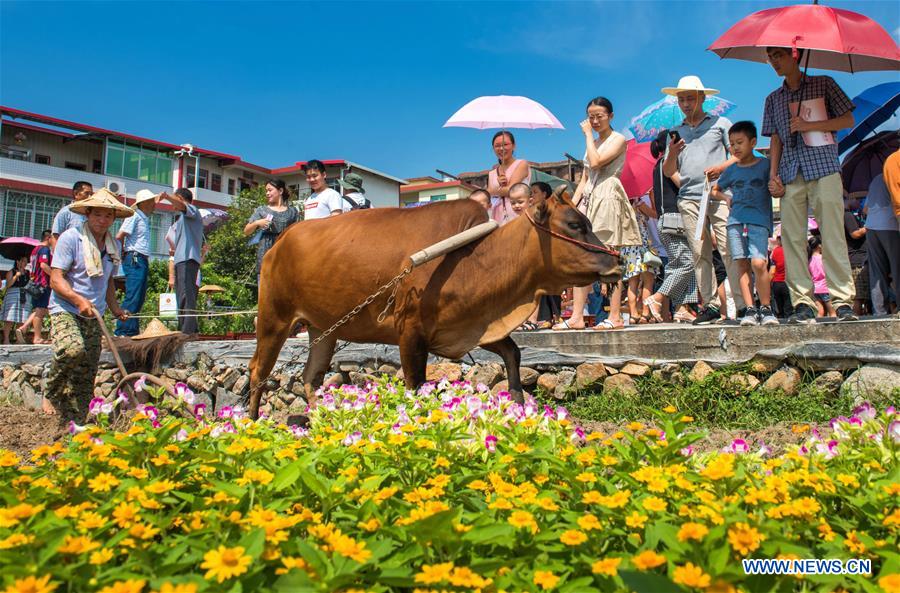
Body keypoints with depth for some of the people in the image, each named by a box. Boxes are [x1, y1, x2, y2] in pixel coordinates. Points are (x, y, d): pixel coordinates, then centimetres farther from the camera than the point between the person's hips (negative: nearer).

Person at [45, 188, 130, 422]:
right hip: (65, 310, -6)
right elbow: (56, 279, -12)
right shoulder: (70, 238, -6)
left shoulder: (113, 246, 13)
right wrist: (79, 300, -27)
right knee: (73, 349, -34)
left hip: (93, 317, 6)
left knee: (86, 377, 4)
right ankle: (52, 395, -8)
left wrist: (114, 308, 13)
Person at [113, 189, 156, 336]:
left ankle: (133, 331, 14)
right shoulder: (134, 216, -7)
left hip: (143, 261, 10)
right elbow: (119, 236, -14)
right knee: (132, 297, -12)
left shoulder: (145, 219, 20)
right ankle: (123, 331, -11)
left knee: (140, 298, 10)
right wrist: (124, 255, -4)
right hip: (134, 260, -9)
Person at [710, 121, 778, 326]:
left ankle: (766, 309, -5)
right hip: (735, 221, 4)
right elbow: (715, 189, 30)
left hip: (759, 221, -4)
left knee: (758, 263, -17)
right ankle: (750, 309, 1)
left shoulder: (765, 165, 6)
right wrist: (726, 198, 12)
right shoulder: (732, 170, 15)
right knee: (742, 265, -2)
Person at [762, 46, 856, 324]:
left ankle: (842, 301, -6)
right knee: (792, 239, -4)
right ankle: (803, 304, -1)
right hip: (790, 176, 4)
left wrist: (810, 125, -7)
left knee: (833, 236, -9)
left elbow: (848, 120, 6)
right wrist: (773, 176, 5)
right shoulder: (773, 99, 21)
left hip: (823, 168, -3)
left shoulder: (823, 84, 11)